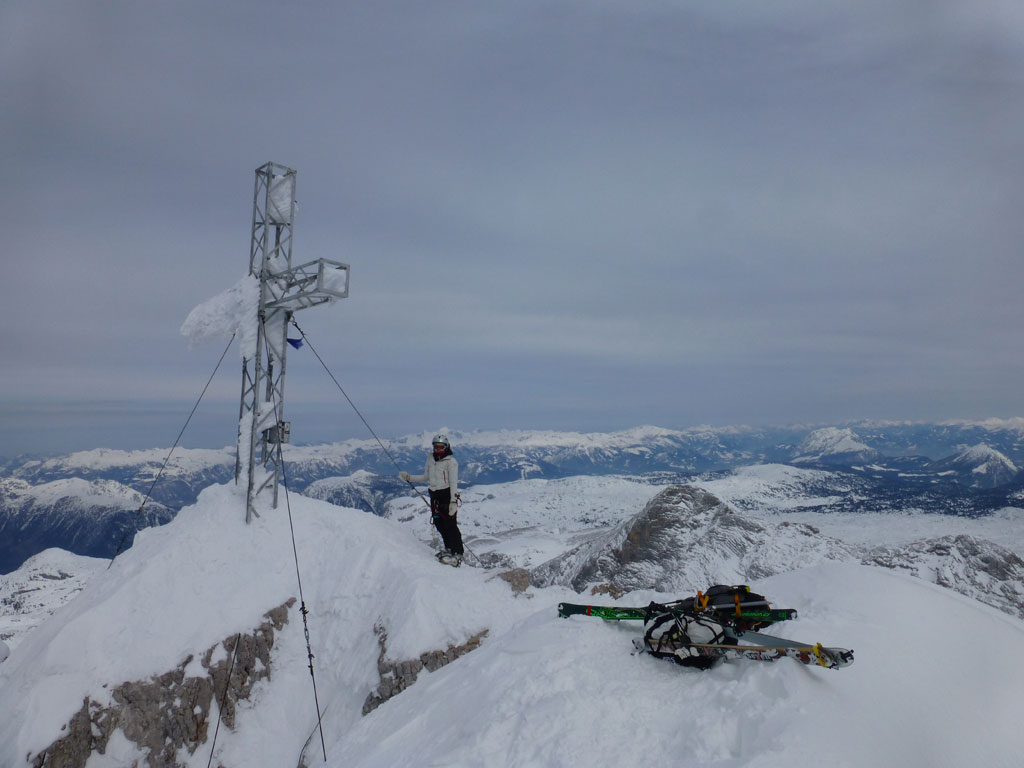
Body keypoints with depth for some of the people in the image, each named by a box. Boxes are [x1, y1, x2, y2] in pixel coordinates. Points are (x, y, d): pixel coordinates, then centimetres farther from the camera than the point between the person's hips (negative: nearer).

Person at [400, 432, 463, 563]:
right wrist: (409, 478, 12)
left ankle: (458, 553, 1)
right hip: (434, 495, 7)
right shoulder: (430, 459, 11)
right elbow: (426, 478, 20)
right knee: (439, 525, 8)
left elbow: (453, 482, -14)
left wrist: (453, 501, -21)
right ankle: (449, 549, 22)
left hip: (447, 494, -6)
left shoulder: (451, 462, -10)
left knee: (450, 525, -7)